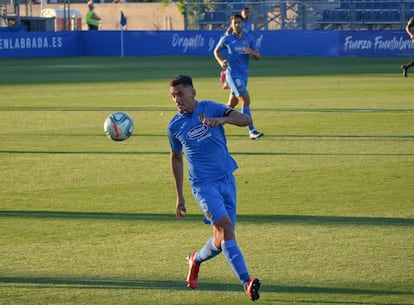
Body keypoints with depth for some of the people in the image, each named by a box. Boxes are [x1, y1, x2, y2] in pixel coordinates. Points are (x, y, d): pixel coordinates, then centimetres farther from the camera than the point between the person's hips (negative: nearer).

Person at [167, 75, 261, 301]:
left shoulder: (210, 108, 1)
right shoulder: (174, 126, 3)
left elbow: (245, 120, -9)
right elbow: (176, 158, 17)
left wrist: (222, 119, -29)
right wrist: (179, 195, 17)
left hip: (227, 179, 2)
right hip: (203, 184, -2)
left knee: (222, 240, 5)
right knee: (225, 227, -22)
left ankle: (196, 260, 37)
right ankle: (246, 282, -28)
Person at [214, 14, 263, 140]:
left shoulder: (249, 38, 4)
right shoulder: (226, 39, -5)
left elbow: (258, 56, 3)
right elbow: (216, 51, 10)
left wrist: (252, 52, -19)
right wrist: (221, 61, -9)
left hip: (244, 74, 6)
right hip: (233, 74, -6)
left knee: (232, 103, 15)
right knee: (246, 100, -17)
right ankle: (251, 131, -18)